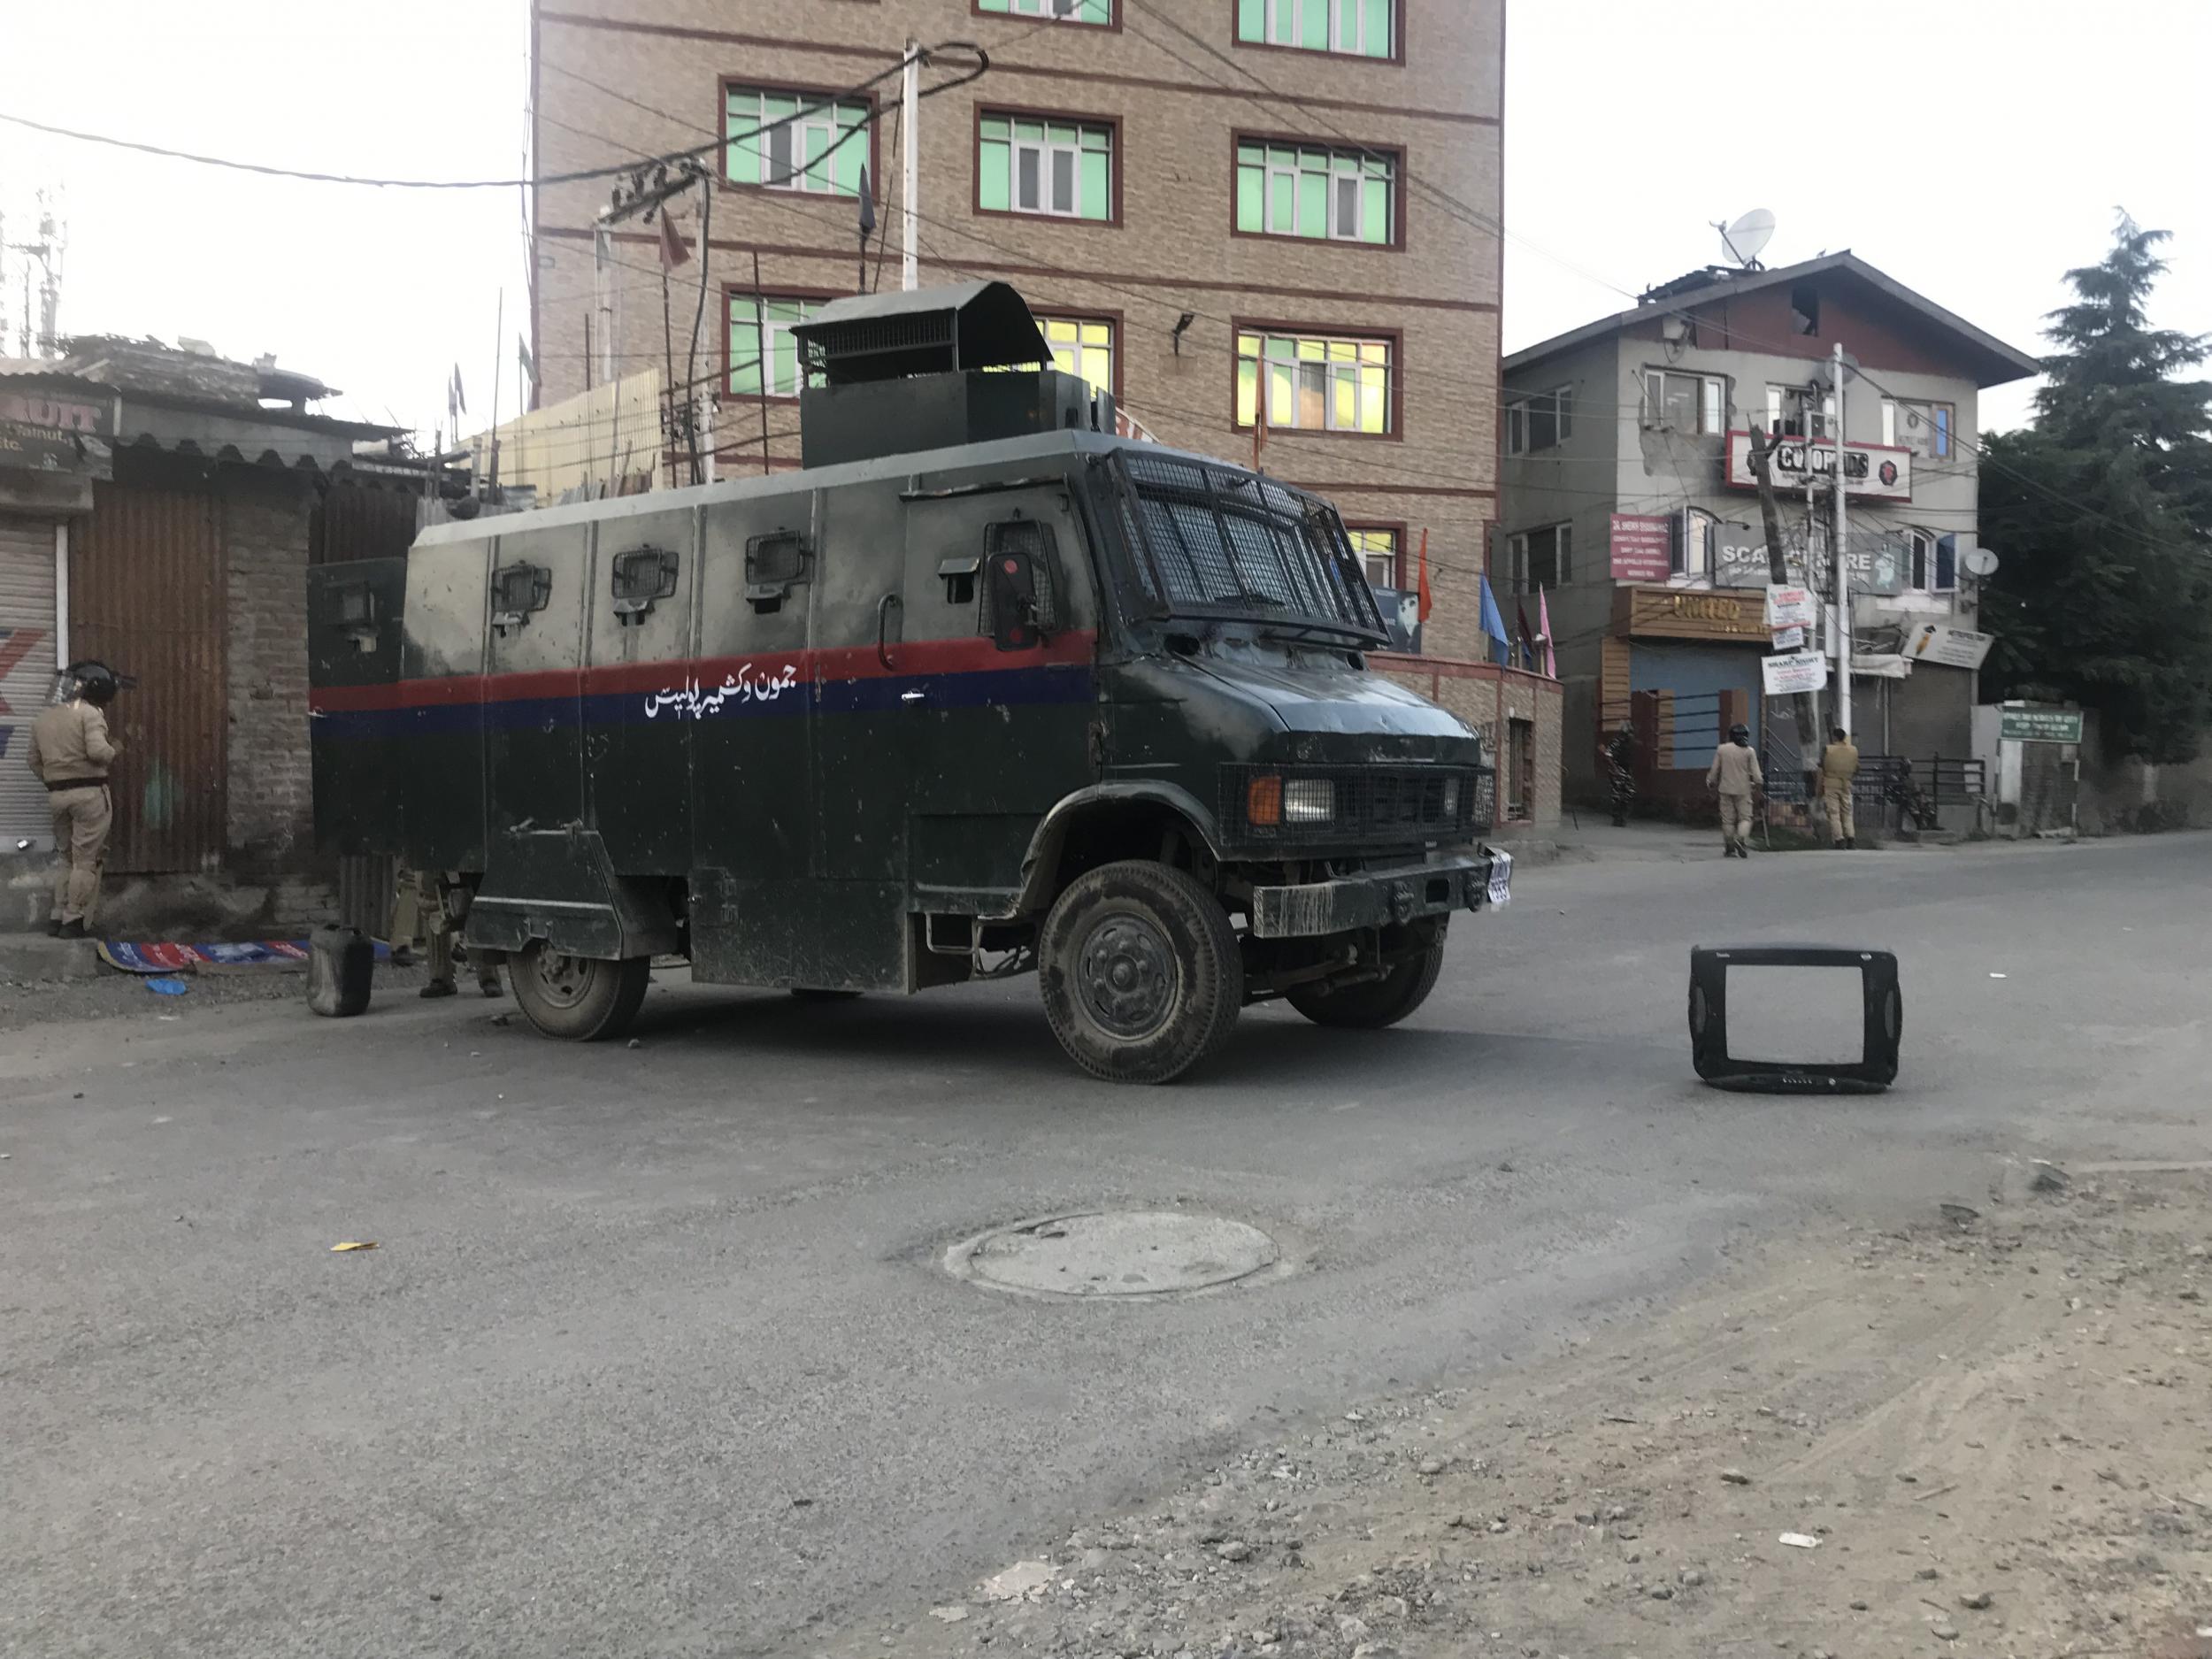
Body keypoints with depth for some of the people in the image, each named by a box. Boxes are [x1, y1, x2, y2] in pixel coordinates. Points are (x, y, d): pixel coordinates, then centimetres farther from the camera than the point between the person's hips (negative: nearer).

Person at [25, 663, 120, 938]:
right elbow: (98, 752, -22)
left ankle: (57, 917, 19)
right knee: (85, 860, 0)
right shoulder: (90, 713, -9)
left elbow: (34, 760, 16)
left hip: (57, 795, 7)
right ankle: (72, 921, -1)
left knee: (64, 856, 19)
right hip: (89, 793, -7)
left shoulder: (42, 717, 14)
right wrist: (113, 751, -1)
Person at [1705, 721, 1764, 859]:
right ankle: (1741, 838, -22)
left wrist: (1712, 783, 20)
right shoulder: (1749, 751, -4)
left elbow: (1714, 770, 5)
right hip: (1743, 790, -2)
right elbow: (1755, 773, -6)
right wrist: (1757, 782, 13)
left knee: (1728, 819, 7)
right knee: (1745, 818, 3)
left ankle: (1729, 848, 10)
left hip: (1726, 789, 2)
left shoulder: (1721, 749, 2)